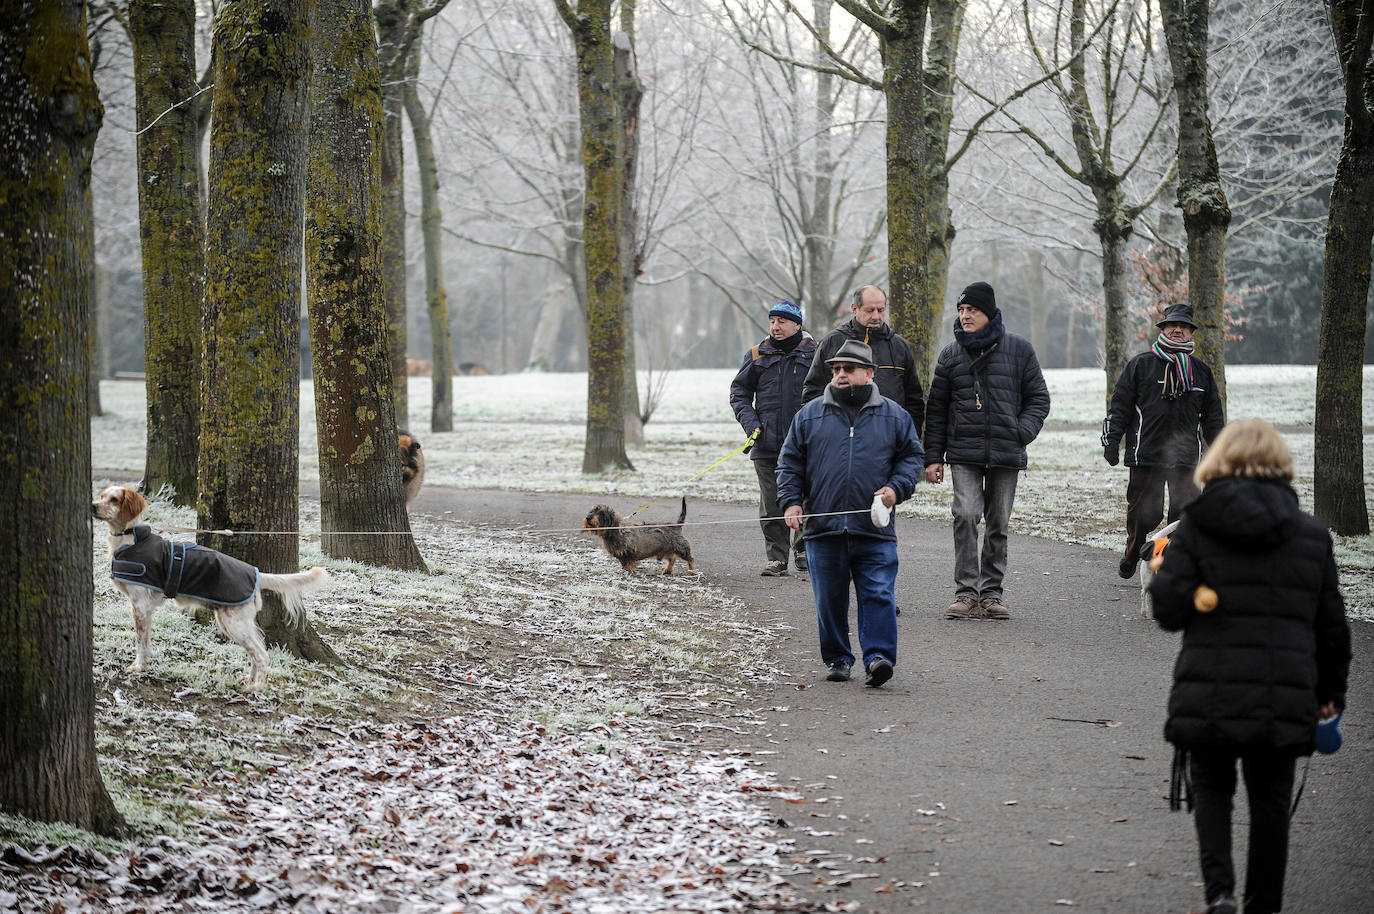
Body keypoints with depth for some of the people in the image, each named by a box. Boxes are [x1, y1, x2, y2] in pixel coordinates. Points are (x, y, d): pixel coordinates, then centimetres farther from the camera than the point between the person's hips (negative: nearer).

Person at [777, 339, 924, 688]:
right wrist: (791, 502, -1)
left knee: (878, 596, -8)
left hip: (874, 529, -1)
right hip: (823, 528, 1)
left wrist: (897, 488, -4)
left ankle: (878, 658, -9)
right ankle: (837, 659, 17)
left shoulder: (893, 416, 8)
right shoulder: (810, 415, 9)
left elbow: (912, 456, 13)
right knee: (830, 600, 6)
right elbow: (790, 462, 11)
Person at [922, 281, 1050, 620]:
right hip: (964, 454, 0)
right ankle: (966, 593, -12)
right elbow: (936, 409, 12)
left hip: (1006, 453, 0)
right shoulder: (951, 354, 7)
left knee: (998, 524, 7)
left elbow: (1038, 398, 9)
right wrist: (933, 456, 6)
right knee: (965, 516, -15)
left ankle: (991, 592, 16)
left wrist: (1023, 431, -8)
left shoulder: (1018, 349, 4)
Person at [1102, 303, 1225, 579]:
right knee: (1144, 513, 1)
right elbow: (1120, 405, 5)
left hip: (1186, 457, 2)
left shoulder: (1201, 370, 16)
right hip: (1146, 453, -2)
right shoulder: (1141, 365, 6)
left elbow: (1213, 416, 21)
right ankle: (1132, 555, 25)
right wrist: (1111, 440, -3)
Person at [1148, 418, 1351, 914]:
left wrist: (1162, 570, 15)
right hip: (1285, 698, 1)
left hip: (1209, 694, -1)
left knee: (1211, 790, 14)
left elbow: (1169, 610, -6)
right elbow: (1331, 624, 11)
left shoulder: (1196, 526, -2)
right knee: (1270, 801, 15)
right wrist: (1331, 689, 23)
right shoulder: (1312, 534, 6)